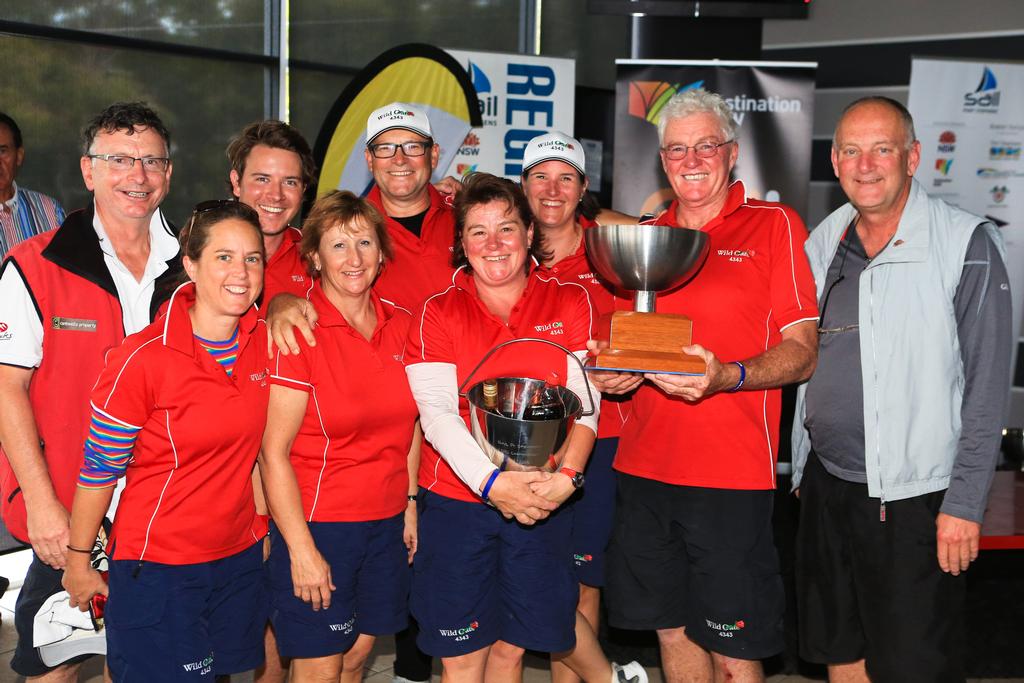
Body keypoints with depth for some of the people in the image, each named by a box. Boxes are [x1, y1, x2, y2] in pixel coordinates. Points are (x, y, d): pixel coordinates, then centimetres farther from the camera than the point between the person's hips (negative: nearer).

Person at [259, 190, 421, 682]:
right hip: (317, 523, -5)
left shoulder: (400, 326, 2)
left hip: (387, 521, 5)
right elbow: (273, 453, -15)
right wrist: (301, 549, -15)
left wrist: (411, 503, 10)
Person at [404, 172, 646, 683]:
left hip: (542, 500, 0)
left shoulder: (570, 303, 1)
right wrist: (492, 482, -23)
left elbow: (585, 401, -5)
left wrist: (566, 475, -21)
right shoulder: (437, 313, -3)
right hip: (455, 499, 0)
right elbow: (436, 413, -12)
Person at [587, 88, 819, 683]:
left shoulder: (775, 225, -1)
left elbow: (803, 354, -6)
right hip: (645, 470, 5)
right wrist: (610, 370, -1)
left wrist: (726, 377, -24)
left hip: (731, 476, -5)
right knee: (673, 631, 14)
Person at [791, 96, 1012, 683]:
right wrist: (802, 469, 13)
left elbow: (987, 385, -10)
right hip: (826, 486, 5)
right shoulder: (823, 243, 8)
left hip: (916, 498, -5)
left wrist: (965, 503, -13)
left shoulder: (966, 243, -8)